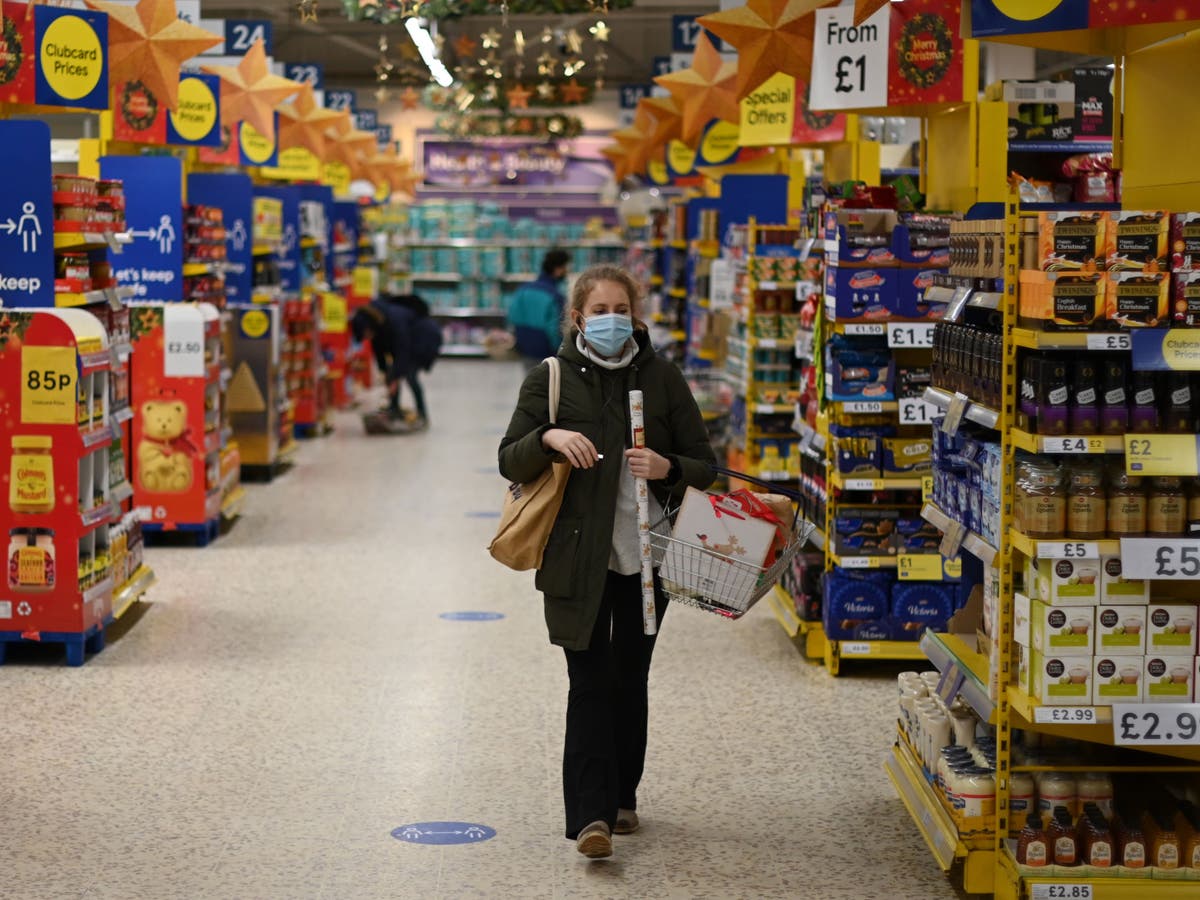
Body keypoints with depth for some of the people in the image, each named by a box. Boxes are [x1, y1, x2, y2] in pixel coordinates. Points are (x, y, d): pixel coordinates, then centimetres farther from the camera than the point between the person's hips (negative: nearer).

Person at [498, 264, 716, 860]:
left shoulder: (662, 379, 4)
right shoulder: (551, 379, 1)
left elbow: (706, 466, 6)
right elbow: (510, 461, 1)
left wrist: (668, 468, -15)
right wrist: (548, 437, -19)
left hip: (646, 554, 2)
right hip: (577, 558, -2)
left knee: (630, 678, 11)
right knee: (590, 681, -8)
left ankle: (621, 797, 26)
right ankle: (591, 815, -13)